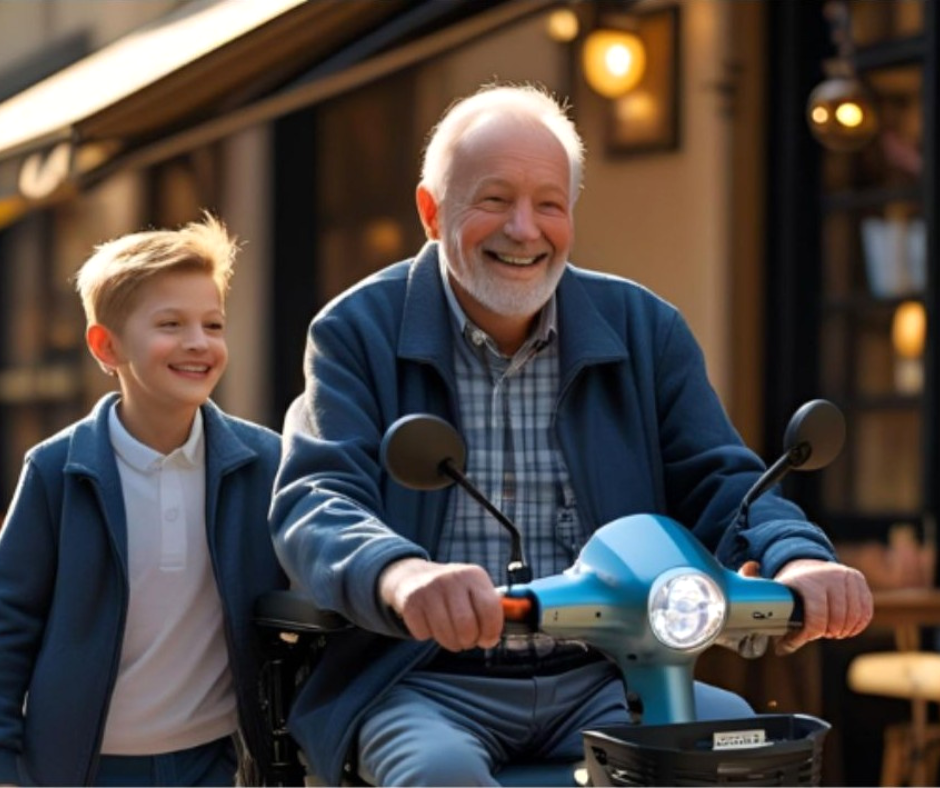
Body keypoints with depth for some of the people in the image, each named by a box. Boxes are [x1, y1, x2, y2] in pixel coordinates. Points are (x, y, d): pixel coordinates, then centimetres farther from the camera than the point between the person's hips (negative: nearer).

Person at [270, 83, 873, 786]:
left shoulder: (644, 329, 11)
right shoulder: (359, 332, 2)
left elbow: (718, 479, 6)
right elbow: (315, 500, -11)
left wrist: (797, 560, -20)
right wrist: (402, 575, -36)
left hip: (600, 685, 3)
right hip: (428, 687, -2)